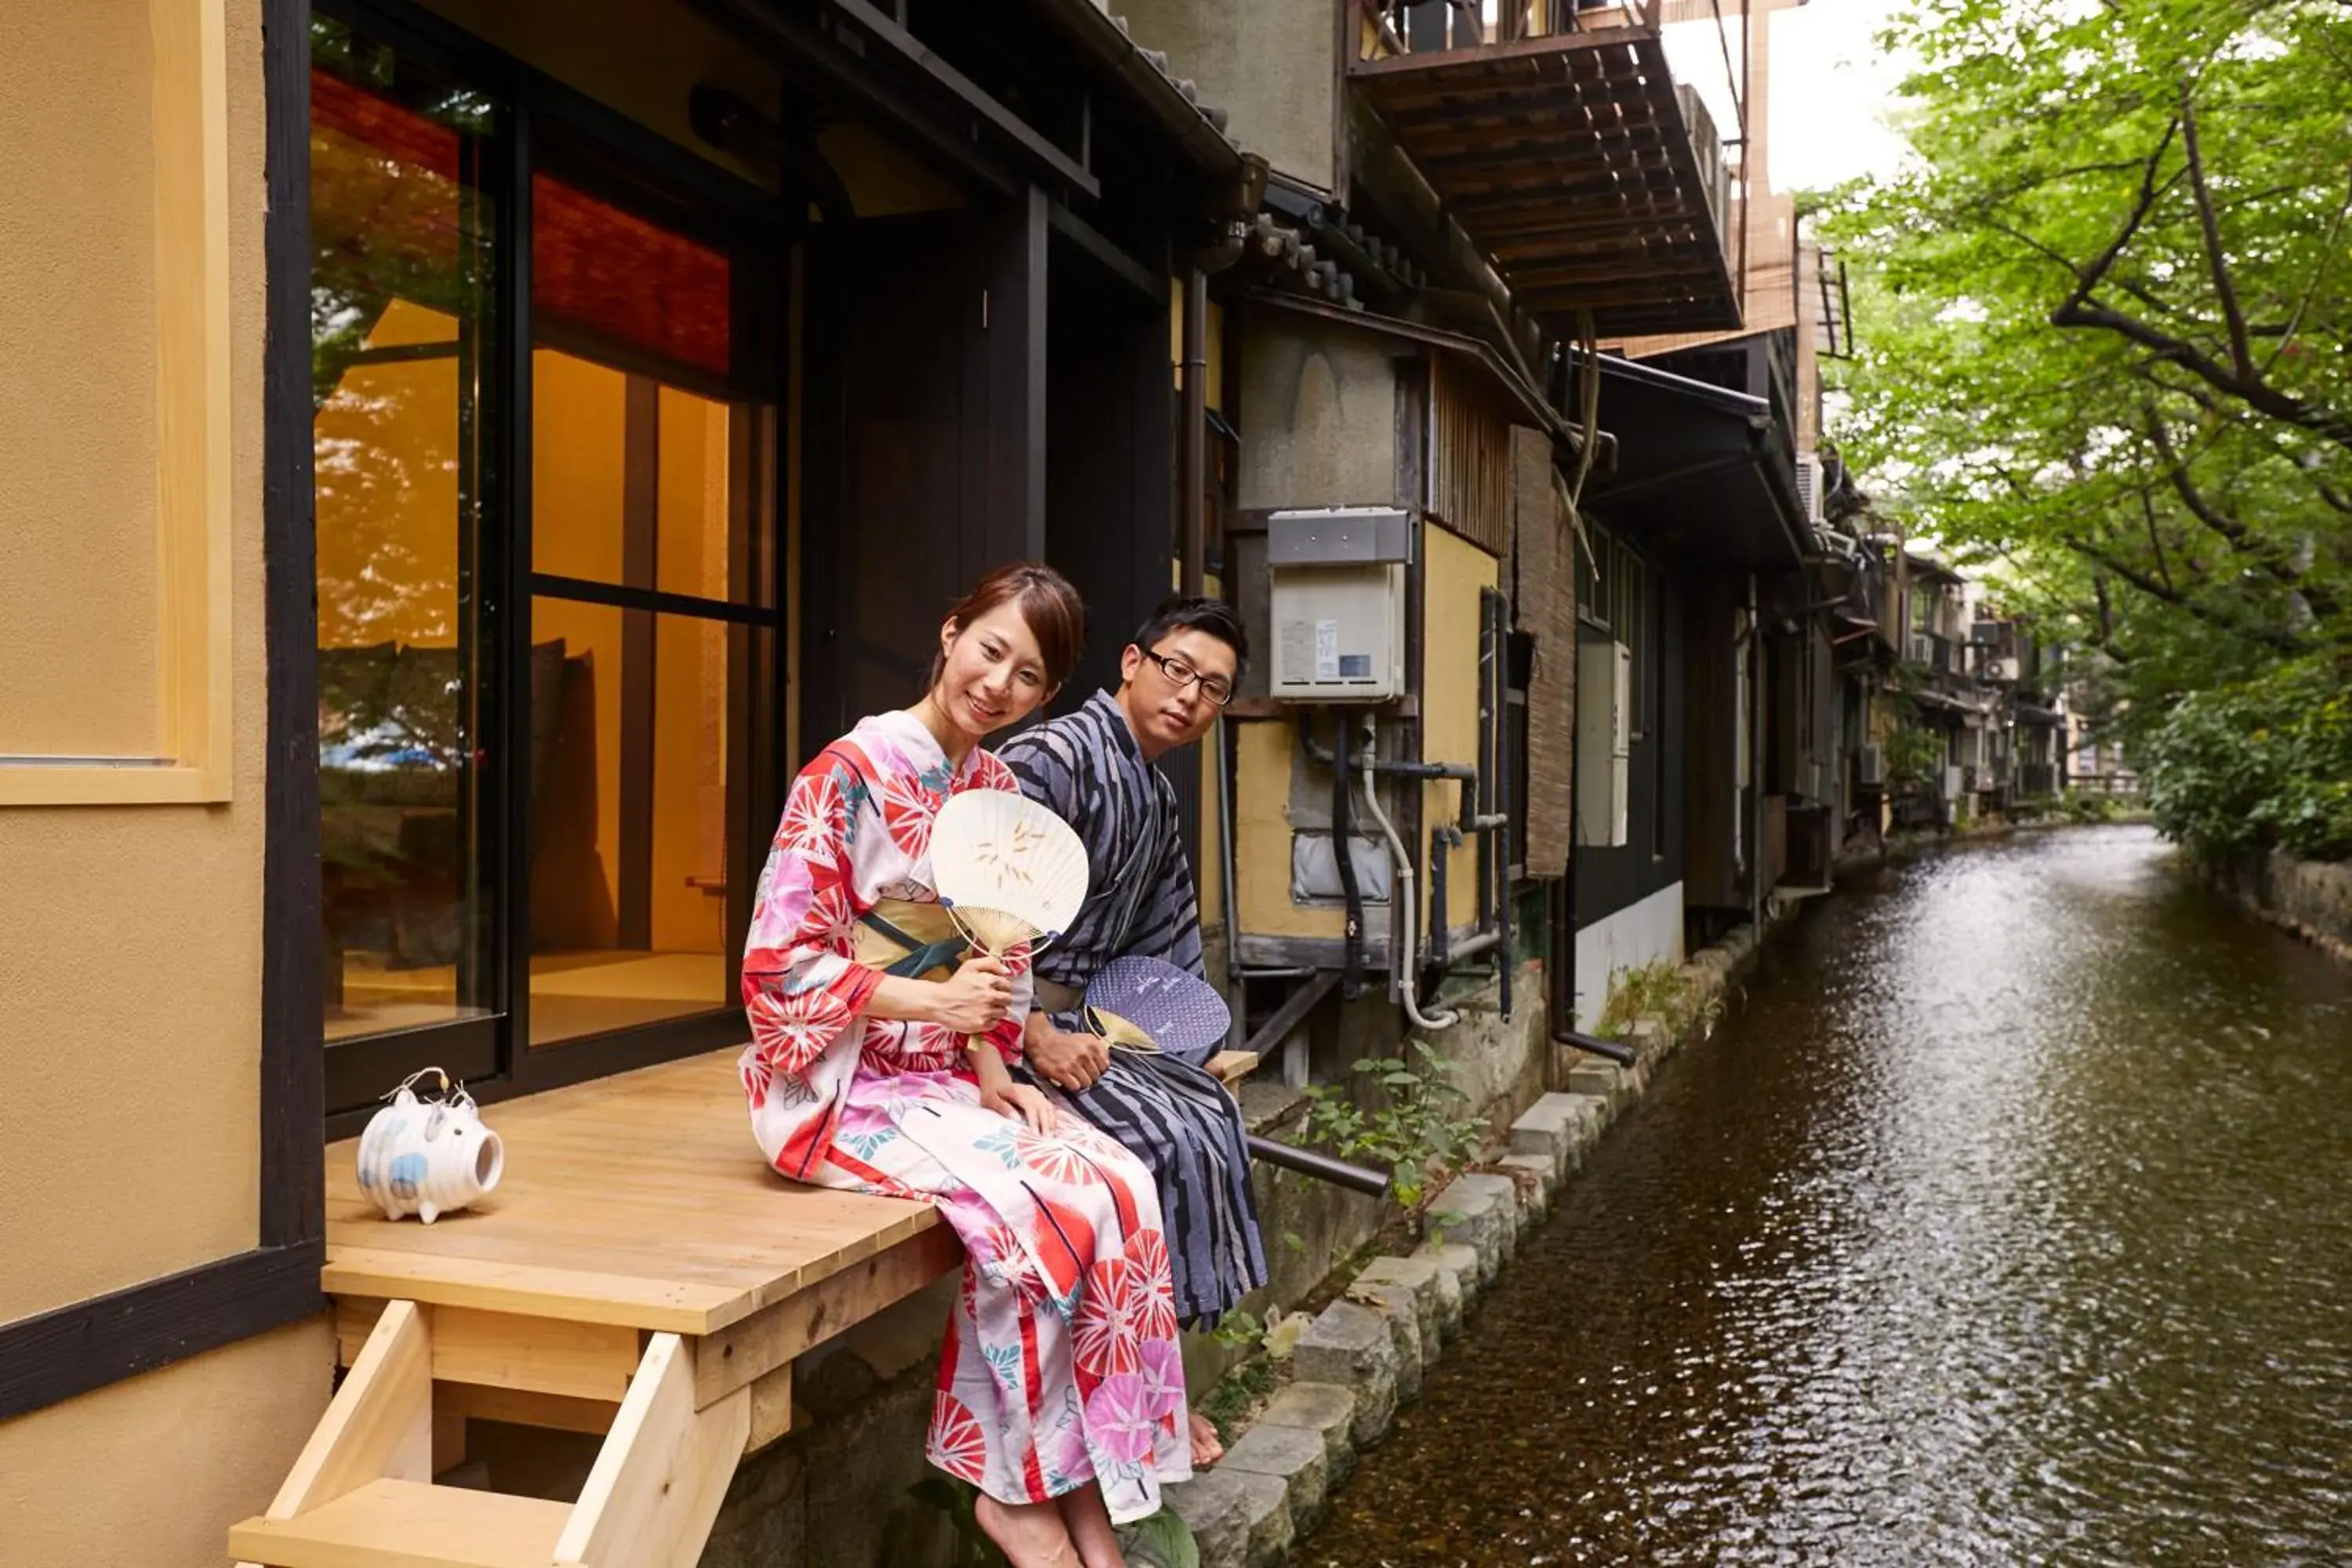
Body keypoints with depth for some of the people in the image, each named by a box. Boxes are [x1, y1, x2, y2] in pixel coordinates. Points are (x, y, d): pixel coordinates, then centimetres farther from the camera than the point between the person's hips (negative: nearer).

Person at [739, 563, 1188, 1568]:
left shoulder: (996, 789, 8)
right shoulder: (849, 773, -13)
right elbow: (778, 964, -16)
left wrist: (994, 1072, -1)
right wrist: (931, 1000, -22)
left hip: (943, 1077, 6)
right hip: (839, 1083, -6)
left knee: (1120, 1187, -17)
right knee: (1037, 1204, -26)